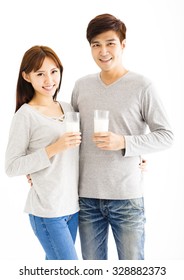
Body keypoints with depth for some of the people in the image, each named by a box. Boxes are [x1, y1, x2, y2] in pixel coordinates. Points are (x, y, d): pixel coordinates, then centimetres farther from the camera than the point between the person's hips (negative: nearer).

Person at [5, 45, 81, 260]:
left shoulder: (68, 108, 7)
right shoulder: (25, 115, -11)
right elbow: (11, 167, -13)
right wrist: (54, 148, -21)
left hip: (73, 205, 6)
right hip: (47, 211, -6)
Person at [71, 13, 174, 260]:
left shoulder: (142, 86, -7)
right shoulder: (81, 85, 6)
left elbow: (166, 136, -7)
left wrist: (124, 142, -20)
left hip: (127, 196, -3)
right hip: (87, 196, 4)